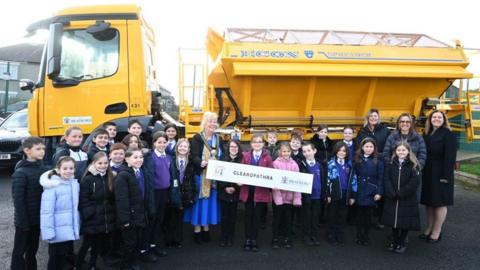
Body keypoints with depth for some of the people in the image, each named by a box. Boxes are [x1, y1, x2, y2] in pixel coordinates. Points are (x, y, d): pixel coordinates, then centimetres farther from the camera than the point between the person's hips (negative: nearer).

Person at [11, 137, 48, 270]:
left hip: (38, 218, 6)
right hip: (24, 220, -6)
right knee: (20, 251, 8)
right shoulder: (20, 173, -17)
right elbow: (18, 200, -17)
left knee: (32, 249, 18)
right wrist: (23, 222, -17)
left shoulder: (44, 170, 1)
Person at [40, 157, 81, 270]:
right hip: (58, 232, -6)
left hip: (70, 230, 6)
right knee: (55, 259, 9)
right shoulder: (52, 186, -16)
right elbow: (46, 211, -19)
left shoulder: (75, 184, 4)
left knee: (67, 259, 18)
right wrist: (49, 232, -22)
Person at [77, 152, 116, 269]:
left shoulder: (110, 178, 5)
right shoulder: (87, 179, -11)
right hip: (92, 220, -5)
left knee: (99, 245, 16)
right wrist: (90, 214, -18)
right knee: (86, 245, 6)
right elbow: (83, 201, -13)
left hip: (106, 220, 5)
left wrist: (112, 214, 4)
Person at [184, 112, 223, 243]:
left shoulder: (218, 139, 10)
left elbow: (222, 156, 12)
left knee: (210, 201, 9)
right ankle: (197, 230, 12)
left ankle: (206, 229, 21)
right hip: (201, 175, -4)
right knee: (200, 201, 1)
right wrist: (201, 163, -38)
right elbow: (194, 156, -18)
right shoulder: (197, 138, -7)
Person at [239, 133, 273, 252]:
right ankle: (247, 239, 19)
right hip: (247, 190, 1)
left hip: (261, 190, -1)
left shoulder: (267, 157, 1)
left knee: (257, 215, 8)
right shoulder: (245, 155, 4)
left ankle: (254, 239, 19)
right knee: (248, 215, 9)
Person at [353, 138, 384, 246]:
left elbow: (380, 178, -3)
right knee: (359, 214, 9)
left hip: (371, 192, -1)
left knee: (368, 215, 7)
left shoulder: (378, 161, -2)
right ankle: (359, 236, 22)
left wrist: (379, 192, -10)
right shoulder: (357, 159, 2)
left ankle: (366, 236, 22)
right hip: (359, 192, 1)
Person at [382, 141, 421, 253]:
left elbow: (414, 183, -13)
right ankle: (394, 241, 29)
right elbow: (386, 180, -3)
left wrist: (400, 194, -17)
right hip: (392, 199, 3)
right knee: (393, 220, 12)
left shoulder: (413, 165, -6)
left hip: (407, 200, -2)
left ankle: (401, 243, 23)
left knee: (405, 222, 6)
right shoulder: (391, 164, 3)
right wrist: (392, 194, -16)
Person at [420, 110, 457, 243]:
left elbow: (450, 157, -14)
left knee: (439, 203, 2)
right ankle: (429, 229, 22)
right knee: (428, 202, 12)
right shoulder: (427, 134, 12)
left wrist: (445, 176, -19)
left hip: (440, 175, -6)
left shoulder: (448, 135, -8)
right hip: (427, 174, 6)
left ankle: (436, 232, 11)